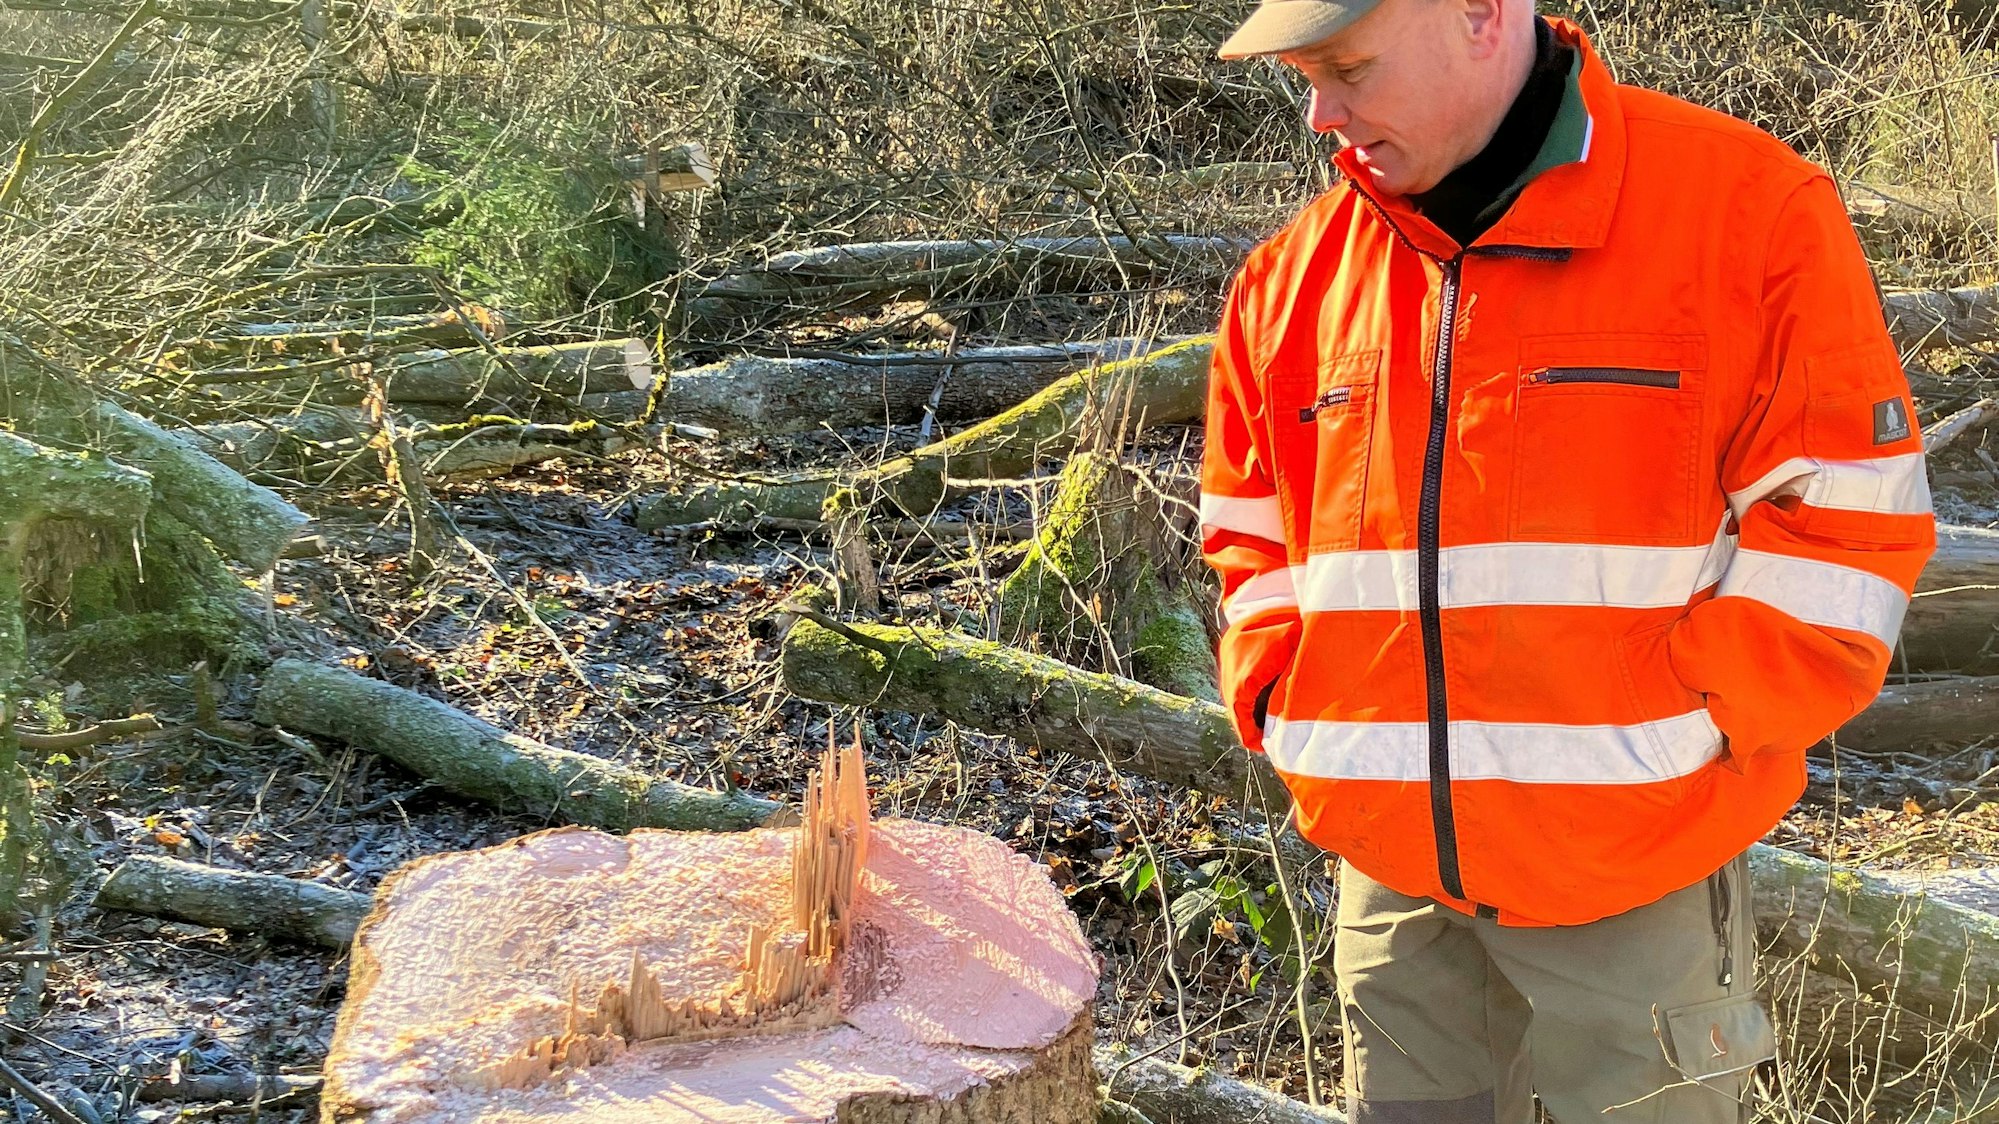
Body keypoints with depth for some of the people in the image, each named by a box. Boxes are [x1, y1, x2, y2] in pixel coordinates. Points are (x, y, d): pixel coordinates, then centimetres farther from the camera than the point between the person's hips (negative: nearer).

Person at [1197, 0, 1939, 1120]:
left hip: (1641, 883, -3)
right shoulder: (1297, 272, 5)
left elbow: (1848, 525, -10)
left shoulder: (1750, 210, -9)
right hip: (1394, 878, 4)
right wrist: (1284, 707, 1)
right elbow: (1251, 532, 16)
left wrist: (1661, 729, -16)